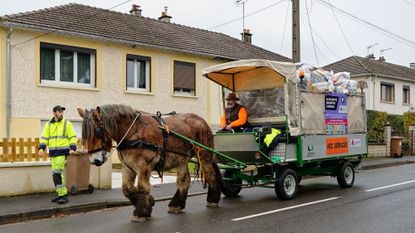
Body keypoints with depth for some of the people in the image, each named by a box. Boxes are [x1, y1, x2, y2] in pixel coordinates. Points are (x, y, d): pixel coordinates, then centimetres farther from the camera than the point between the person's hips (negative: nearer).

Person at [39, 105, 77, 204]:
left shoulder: (67, 123, 0)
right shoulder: (48, 124, 11)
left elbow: (72, 137, -2)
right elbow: (44, 137, 8)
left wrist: (72, 148, -13)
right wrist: (41, 148, -6)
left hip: (62, 152, -5)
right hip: (53, 152, 5)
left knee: (57, 173, -13)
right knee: (55, 174, 9)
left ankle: (63, 195, -7)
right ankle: (61, 194, 19)